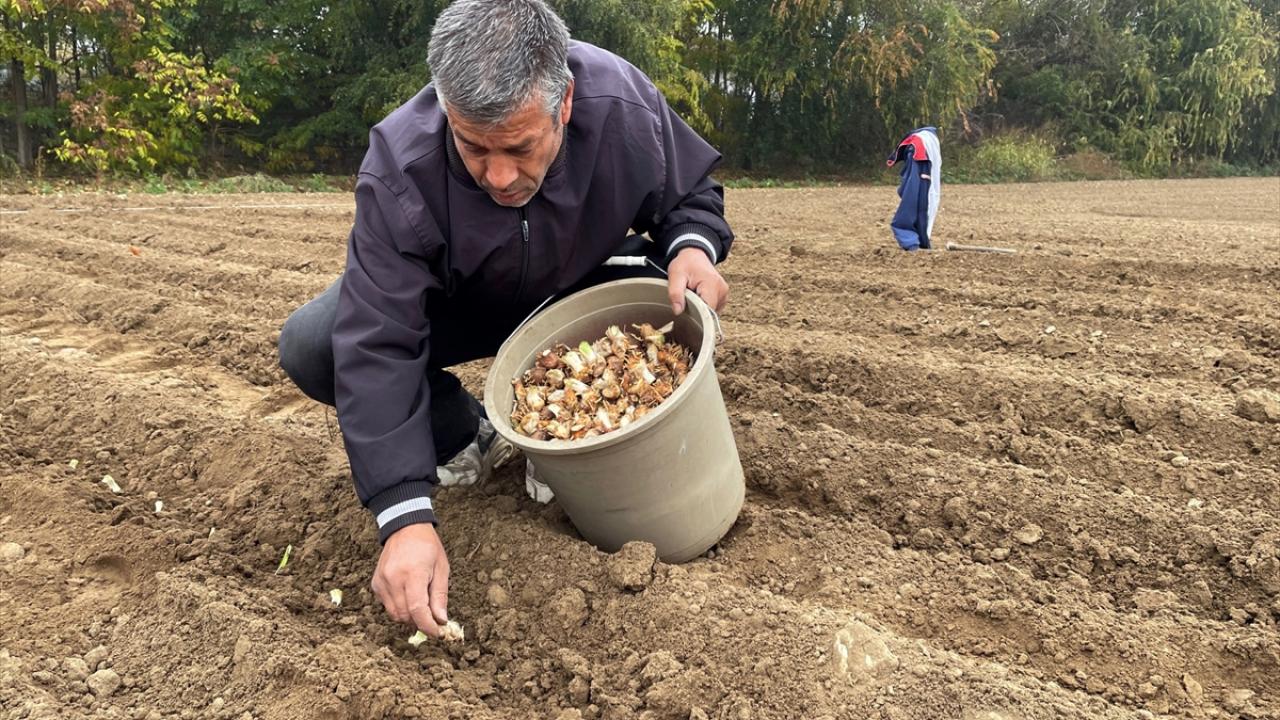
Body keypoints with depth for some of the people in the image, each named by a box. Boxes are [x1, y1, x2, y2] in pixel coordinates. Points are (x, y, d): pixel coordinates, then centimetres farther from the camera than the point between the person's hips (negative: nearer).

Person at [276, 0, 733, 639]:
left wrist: (692, 246, -34)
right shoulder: (400, 168, -34)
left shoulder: (625, 106, -30)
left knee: (673, 310, -30)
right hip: (457, 308, -1)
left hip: (580, 290, 1)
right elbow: (379, 347, -36)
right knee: (310, 348, -23)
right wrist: (406, 518, -45)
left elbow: (691, 192, -8)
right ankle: (465, 435, 1)